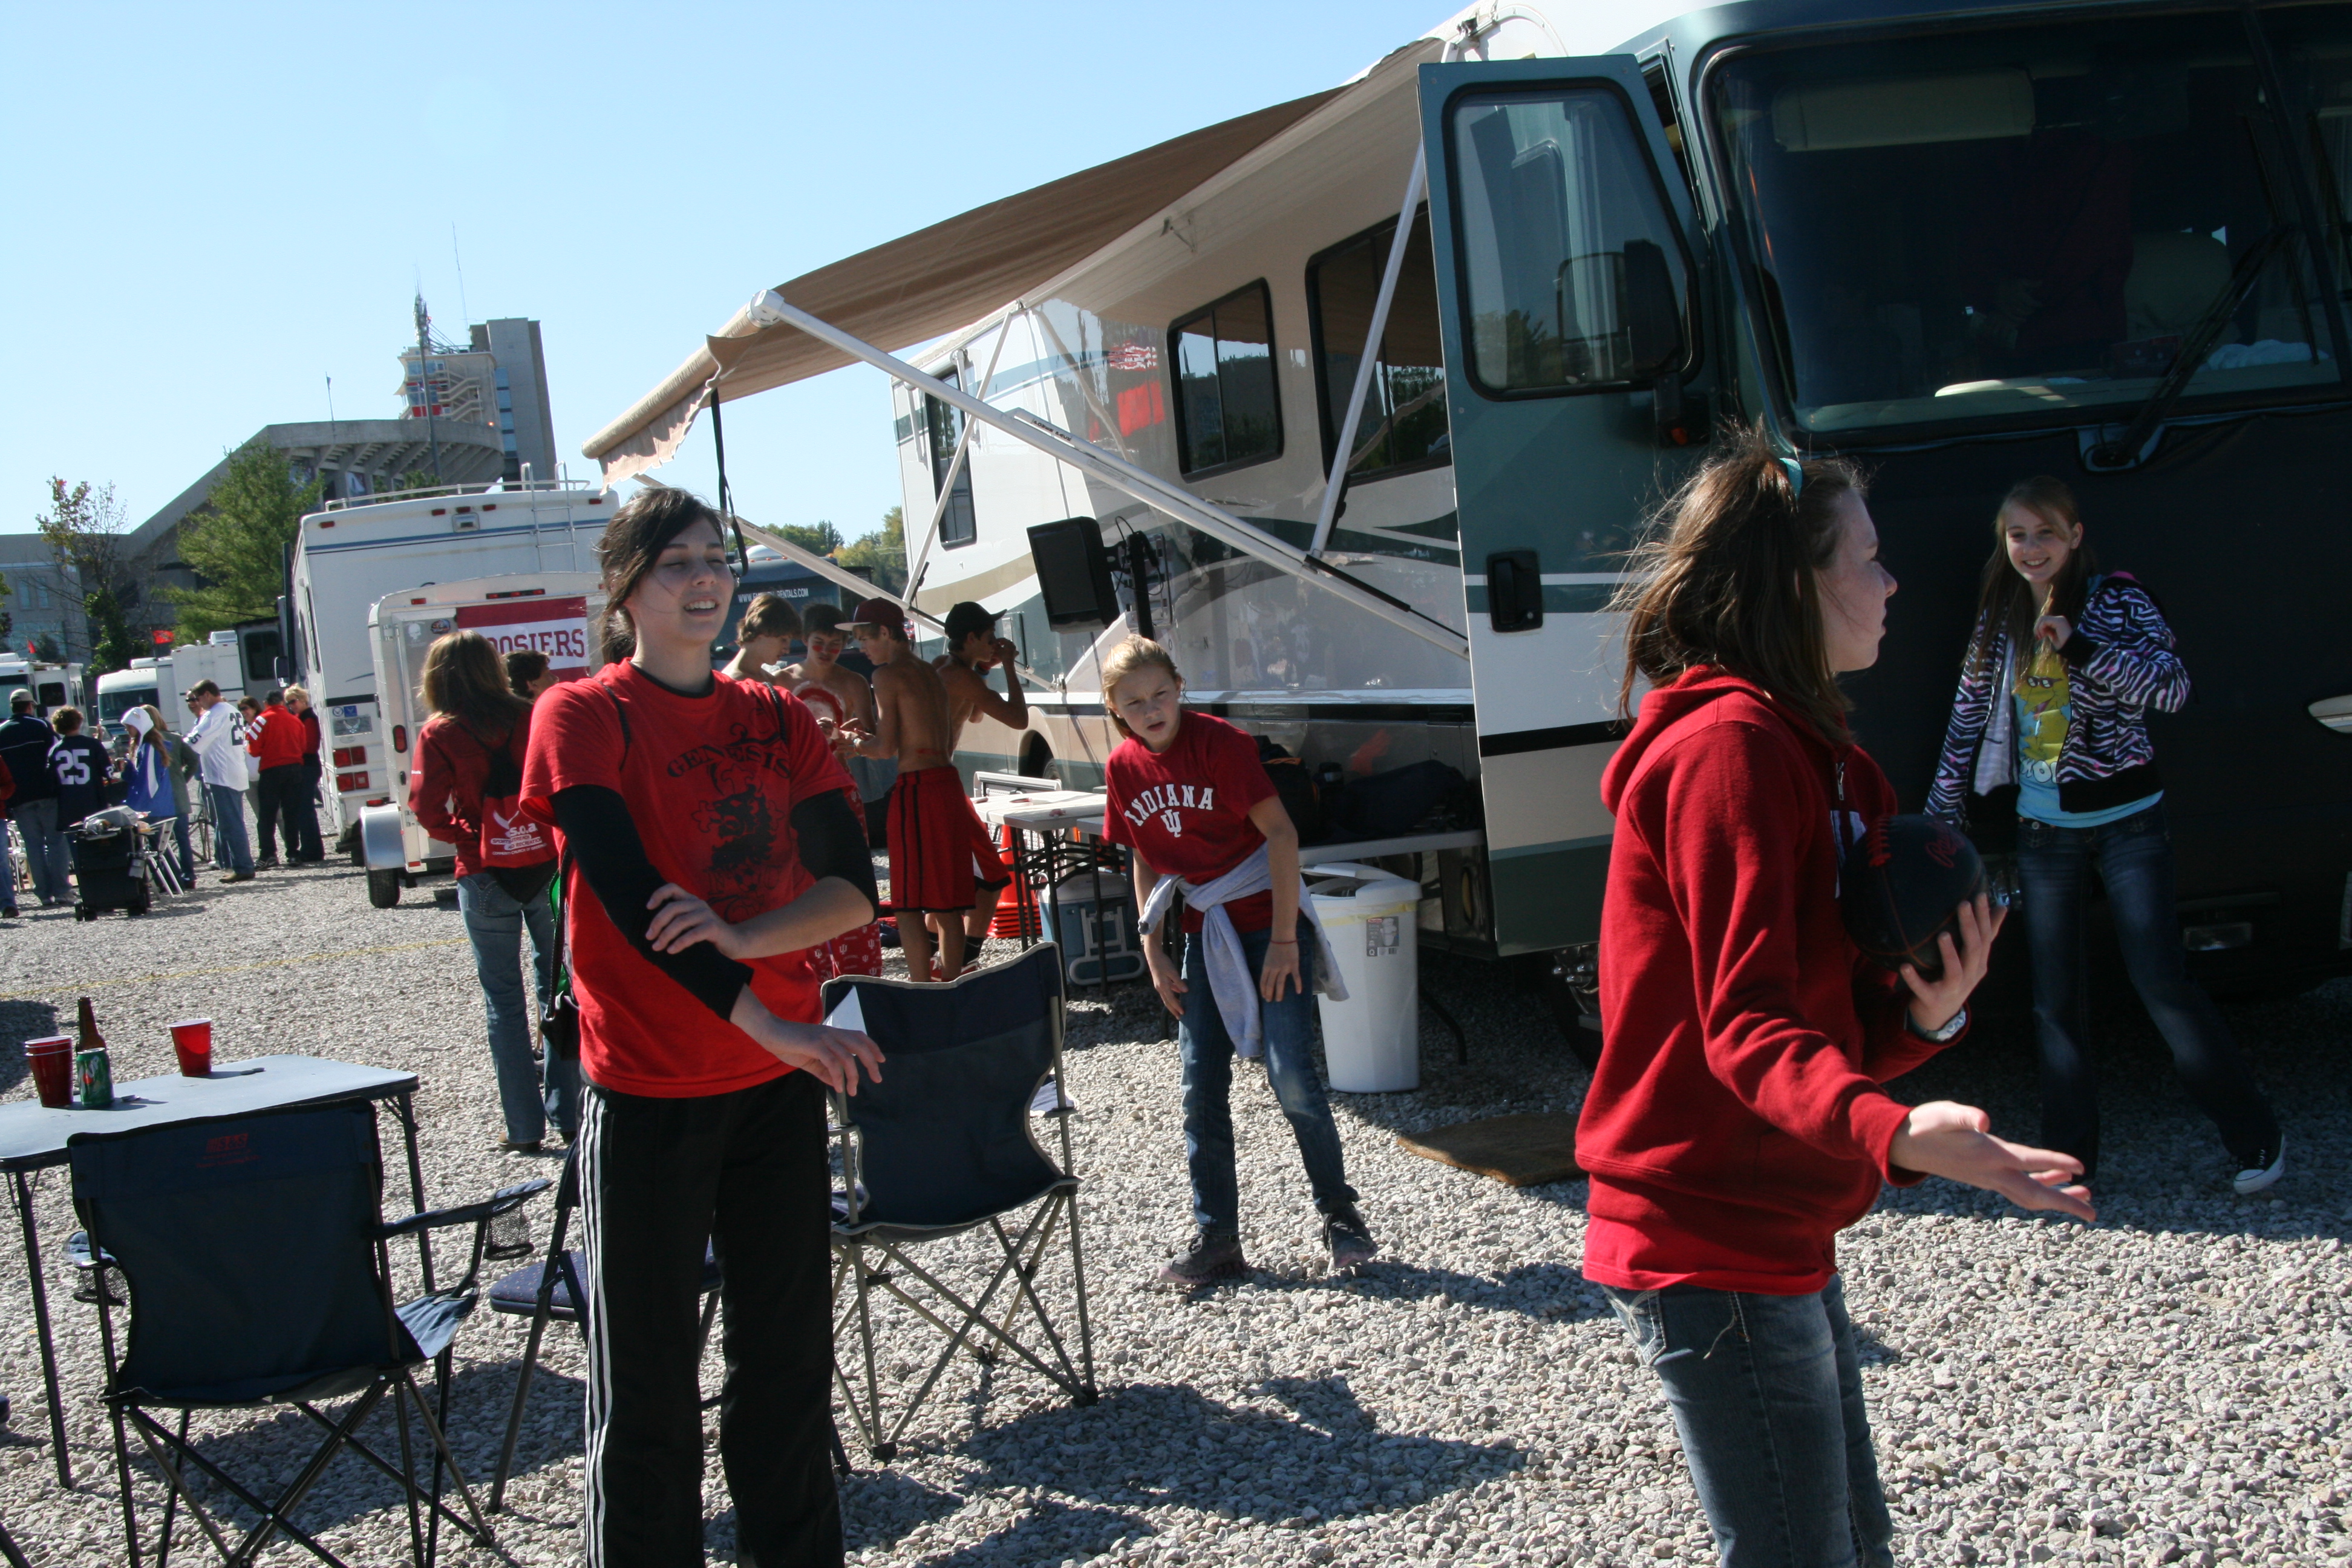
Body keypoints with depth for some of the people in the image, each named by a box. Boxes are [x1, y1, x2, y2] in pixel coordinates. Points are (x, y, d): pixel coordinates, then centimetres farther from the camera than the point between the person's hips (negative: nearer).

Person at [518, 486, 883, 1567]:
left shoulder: (776, 720, 8)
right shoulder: (583, 716, -6)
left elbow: (853, 889, -1)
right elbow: (627, 899, -19)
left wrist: (739, 937, -21)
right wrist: (769, 1024, -25)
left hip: (779, 1083, 5)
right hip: (647, 1092, -4)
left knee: (789, 1355, 13)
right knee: (648, 1377, 4)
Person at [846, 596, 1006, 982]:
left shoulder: (889, 675, -8)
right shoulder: (930, 673, 16)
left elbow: (886, 747, -12)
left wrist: (855, 742, 6)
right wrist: (865, 741, 21)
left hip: (917, 788, -8)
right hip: (948, 781, 8)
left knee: (910, 903, -2)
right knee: (949, 900, 11)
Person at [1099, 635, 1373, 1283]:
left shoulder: (1217, 742, -15)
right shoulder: (1124, 768, 1)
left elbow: (1280, 832, -16)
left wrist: (1284, 936, -19)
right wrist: (1154, 953, 6)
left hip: (1269, 922, -5)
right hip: (1206, 933, 6)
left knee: (1291, 1075, -10)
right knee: (1202, 1089, 5)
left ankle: (1340, 1217, 9)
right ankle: (1215, 1238, 14)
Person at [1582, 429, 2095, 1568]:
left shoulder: (1800, 751, 16)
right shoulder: (1729, 745, -17)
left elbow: (1832, 1020, 11)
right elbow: (1745, 1025, -25)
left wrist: (1928, 1009, -10)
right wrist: (1893, 1134, -42)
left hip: (1777, 1239, 11)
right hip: (1708, 1250, -11)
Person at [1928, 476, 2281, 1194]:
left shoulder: (2117, 598, -6)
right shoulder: (1999, 622, 6)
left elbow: (2173, 685, -19)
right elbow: (1967, 722, 11)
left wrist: (2079, 646, -28)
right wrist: (1941, 817, 11)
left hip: (2126, 821, -4)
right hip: (2043, 830, 4)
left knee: (2159, 977, -7)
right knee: (2055, 998, 5)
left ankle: (2254, 1135, 7)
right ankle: (2070, 1156, 13)